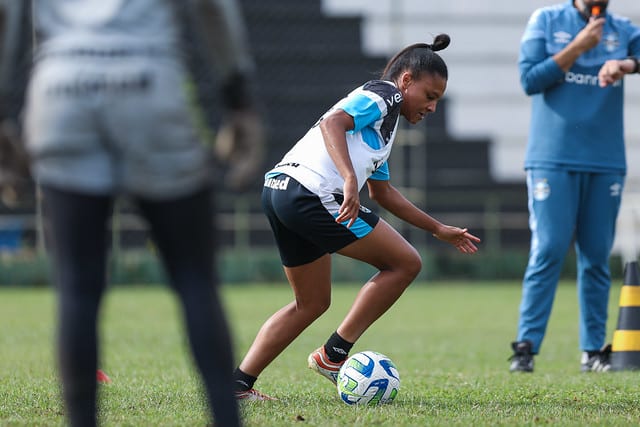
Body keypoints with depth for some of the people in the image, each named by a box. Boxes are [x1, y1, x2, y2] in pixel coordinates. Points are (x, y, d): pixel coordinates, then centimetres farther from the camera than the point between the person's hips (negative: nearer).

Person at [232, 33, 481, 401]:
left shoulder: (382, 122, 31)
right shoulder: (384, 94, 1)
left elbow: (383, 192, 39)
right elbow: (332, 123, -16)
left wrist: (438, 229, 42)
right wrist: (350, 179, -28)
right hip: (312, 194, -10)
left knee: (312, 303, 20)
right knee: (406, 263, 0)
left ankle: (238, 383, 14)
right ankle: (334, 354, 1)